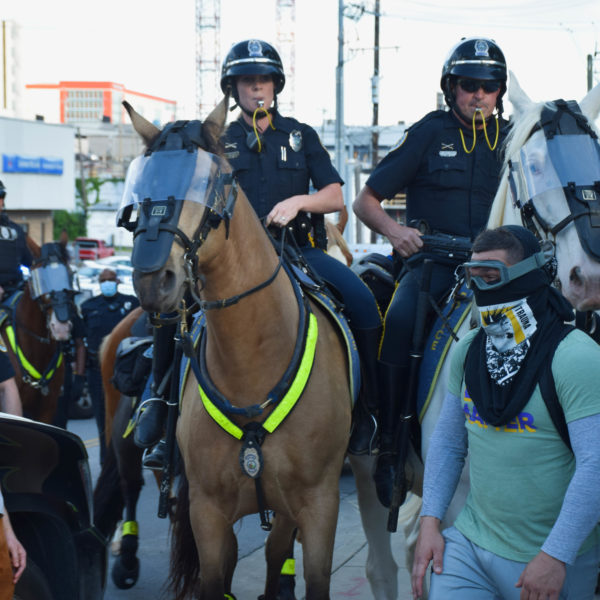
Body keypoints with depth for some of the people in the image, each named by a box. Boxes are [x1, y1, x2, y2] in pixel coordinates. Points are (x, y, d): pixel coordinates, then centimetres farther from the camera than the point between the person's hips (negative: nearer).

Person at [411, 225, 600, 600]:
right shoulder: (468, 351, 5)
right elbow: (448, 441, 13)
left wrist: (555, 556, -24)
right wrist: (430, 520, 4)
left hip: (552, 559, -5)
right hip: (470, 541, 5)